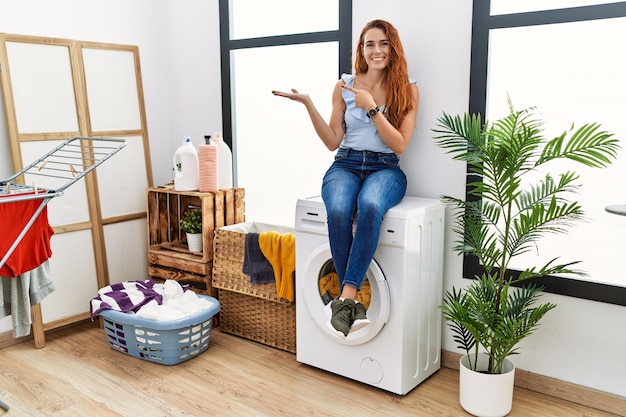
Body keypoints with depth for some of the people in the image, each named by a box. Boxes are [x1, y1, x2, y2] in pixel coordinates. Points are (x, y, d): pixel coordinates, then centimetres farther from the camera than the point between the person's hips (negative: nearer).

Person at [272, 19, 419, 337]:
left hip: (385, 168, -1)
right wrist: (308, 104, -5)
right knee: (338, 211, -35)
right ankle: (353, 301, -23)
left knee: (370, 205, -39)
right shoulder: (344, 85, 8)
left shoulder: (407, 90, 4)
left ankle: (346, 297, -34)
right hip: (345, 165, 1)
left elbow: (399, 145, -4)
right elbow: (333, 142, 6)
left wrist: (371, 107, -13)